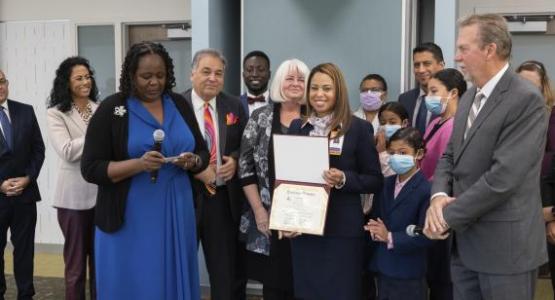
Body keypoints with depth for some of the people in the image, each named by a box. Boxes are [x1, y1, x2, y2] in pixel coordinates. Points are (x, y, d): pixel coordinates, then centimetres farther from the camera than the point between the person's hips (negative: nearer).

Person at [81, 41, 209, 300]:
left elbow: (203, 153, 13)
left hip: (177, 215, 4)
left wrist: (192, 161, -11)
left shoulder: (179, 104, 7)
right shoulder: (112, 108, -5)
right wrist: (138, 164, -22)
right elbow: (91, 168, -8)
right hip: (130, 219, -3)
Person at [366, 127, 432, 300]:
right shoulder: (386, 184, 8)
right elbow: (374, 216, 12)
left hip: (408, 274, -6)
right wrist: (373, 229, -10)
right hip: (382, 267, 7)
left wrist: (390, 238, -21)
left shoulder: (426, 190, -15)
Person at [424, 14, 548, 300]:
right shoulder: (469, 96, 11)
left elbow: (503, 176, -23)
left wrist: (448, 216, -16)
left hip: (504, 245, -7)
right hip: (465, 241, 8)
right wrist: (439, 196, -8)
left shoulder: (526, 99, -16)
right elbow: (449, 155, 12)